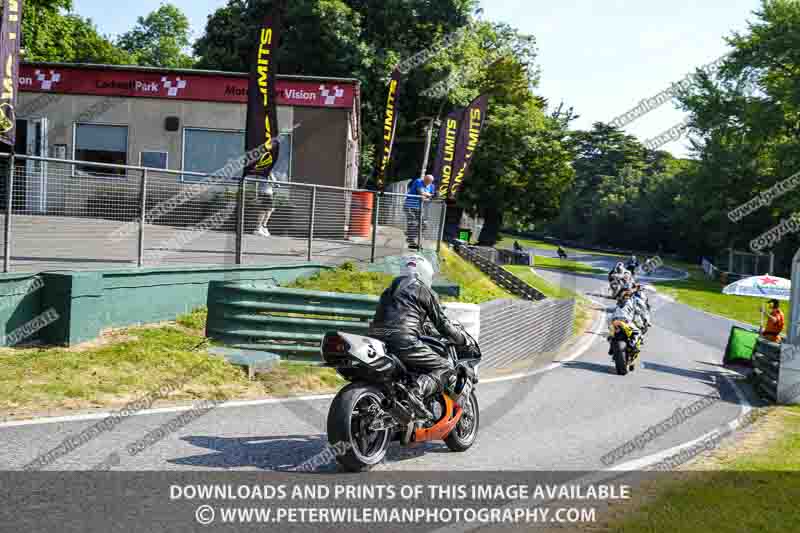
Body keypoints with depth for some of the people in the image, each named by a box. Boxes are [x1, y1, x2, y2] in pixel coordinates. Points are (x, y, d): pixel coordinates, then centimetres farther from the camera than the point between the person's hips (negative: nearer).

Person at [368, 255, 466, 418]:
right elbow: (442, 323, 9)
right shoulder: (425, 291, 10)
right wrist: (463, 341, 23)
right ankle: (418, 392, -25)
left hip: (376, 340, 7)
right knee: (445, 367, -2)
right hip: (404, 342, -7)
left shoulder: (390, 289, 29)